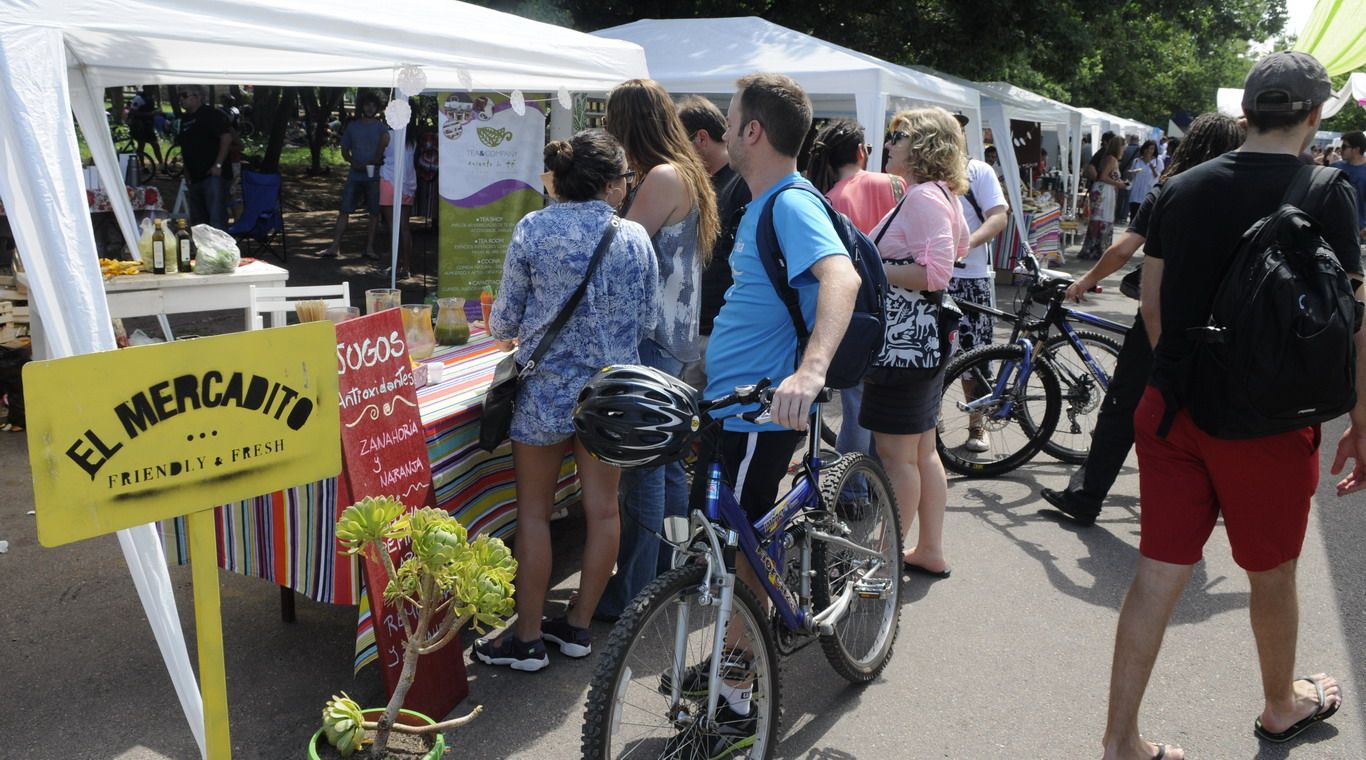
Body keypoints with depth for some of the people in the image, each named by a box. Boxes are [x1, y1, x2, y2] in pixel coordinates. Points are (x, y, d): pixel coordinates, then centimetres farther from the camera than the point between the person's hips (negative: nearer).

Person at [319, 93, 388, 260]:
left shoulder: (381, 128, 5)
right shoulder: (353, 126, 10)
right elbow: (344, 151, 12)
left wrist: (377, 161, -17)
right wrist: (354, 163, -6)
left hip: (374, 176, -1)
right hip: (355, 175, 1)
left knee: (374, 212, 1)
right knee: (344, 210, -2)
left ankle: (369, 247, 10)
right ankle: (335, 247, -1)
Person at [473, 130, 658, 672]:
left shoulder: (532, 230, -7)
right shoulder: (634, 237, -3)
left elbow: (507, 318, -2)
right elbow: (647, 322, 4)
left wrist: (504, 334, 22)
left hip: (546, 388, -2)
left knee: (534, 512, 9)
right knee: (603, 510, 13)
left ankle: (528, 638, 17)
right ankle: (578, 626, 25)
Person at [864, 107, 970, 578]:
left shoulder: (923, 197, -17)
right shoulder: (940, 195, 15)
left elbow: (936, 274, -26)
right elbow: (959, 239, 31)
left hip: (904, 343, -11)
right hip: (924, 340, 11)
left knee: (896, 455, -2)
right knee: (922, 450, 16)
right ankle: (930, 551, 26)